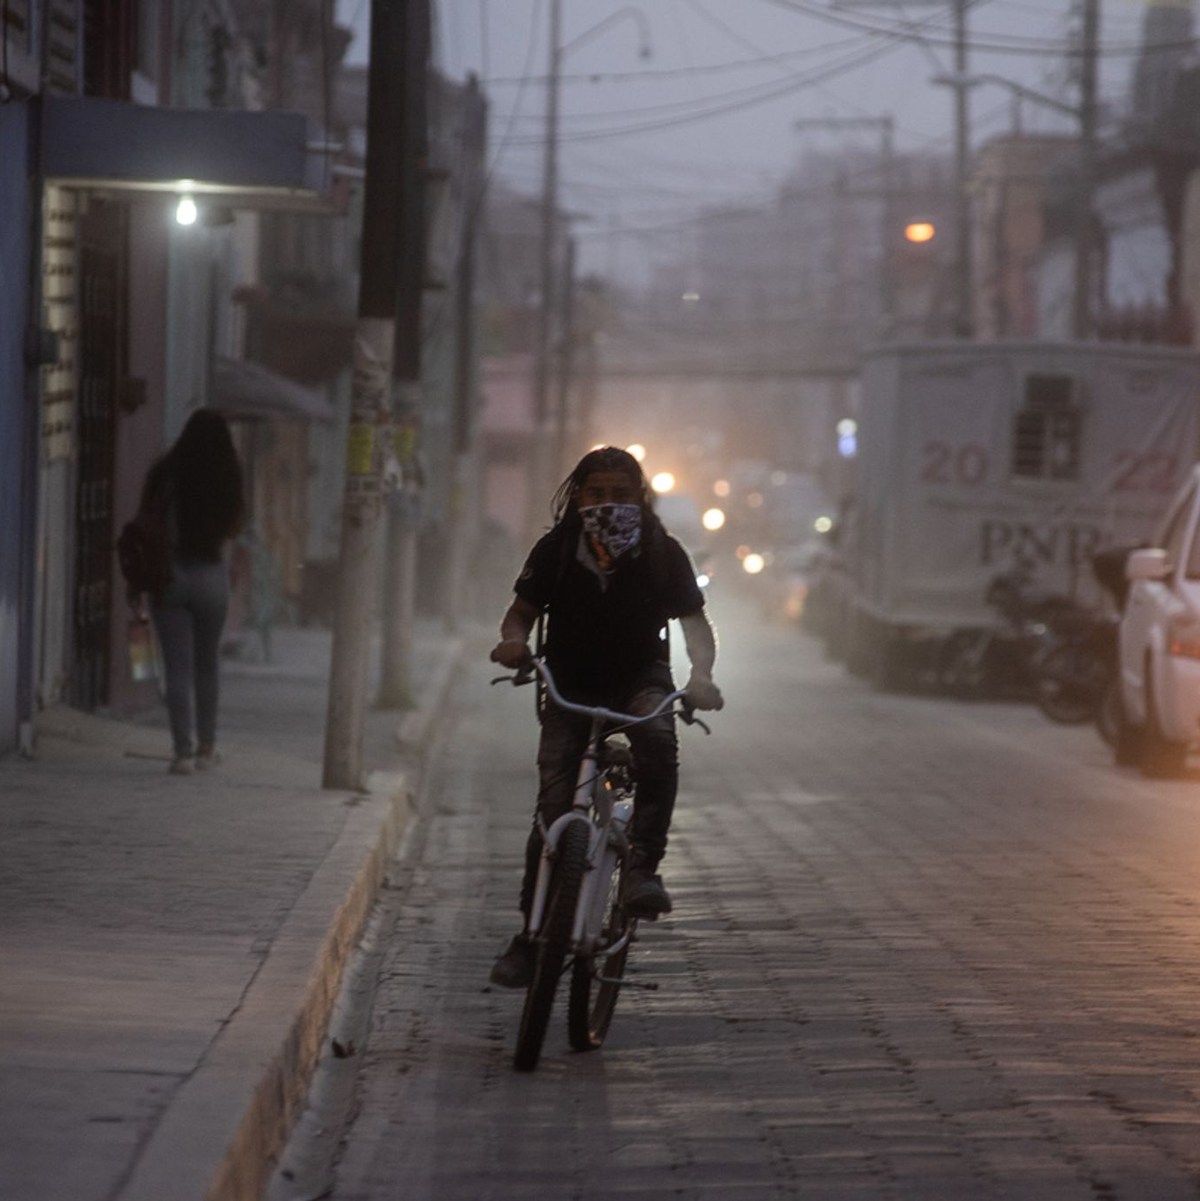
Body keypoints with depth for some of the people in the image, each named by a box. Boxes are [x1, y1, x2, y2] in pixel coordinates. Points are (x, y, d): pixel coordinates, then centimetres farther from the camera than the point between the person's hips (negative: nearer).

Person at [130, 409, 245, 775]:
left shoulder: (165, 473, -7)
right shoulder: (227, 478, -5)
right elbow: (233, 526, 4)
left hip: (168, 574, -1)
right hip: (212, 575, 1)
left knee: (178, 667, 0)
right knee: (207, 665, 17)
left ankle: (184, 751, -5)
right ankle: (206, 747, 25)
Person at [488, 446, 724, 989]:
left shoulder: (661, 553, -9)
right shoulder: (556, 549, -8)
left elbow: (694, 621, -7)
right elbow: (523, 611, -2)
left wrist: (700, 674, -27)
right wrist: (513, 640, -27)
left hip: (639, 677, 0)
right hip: (570, 684, 1)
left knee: (658, 738, -36)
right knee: (553, 805, -10)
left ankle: (642, 865, -31)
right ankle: (532, 933, -2)